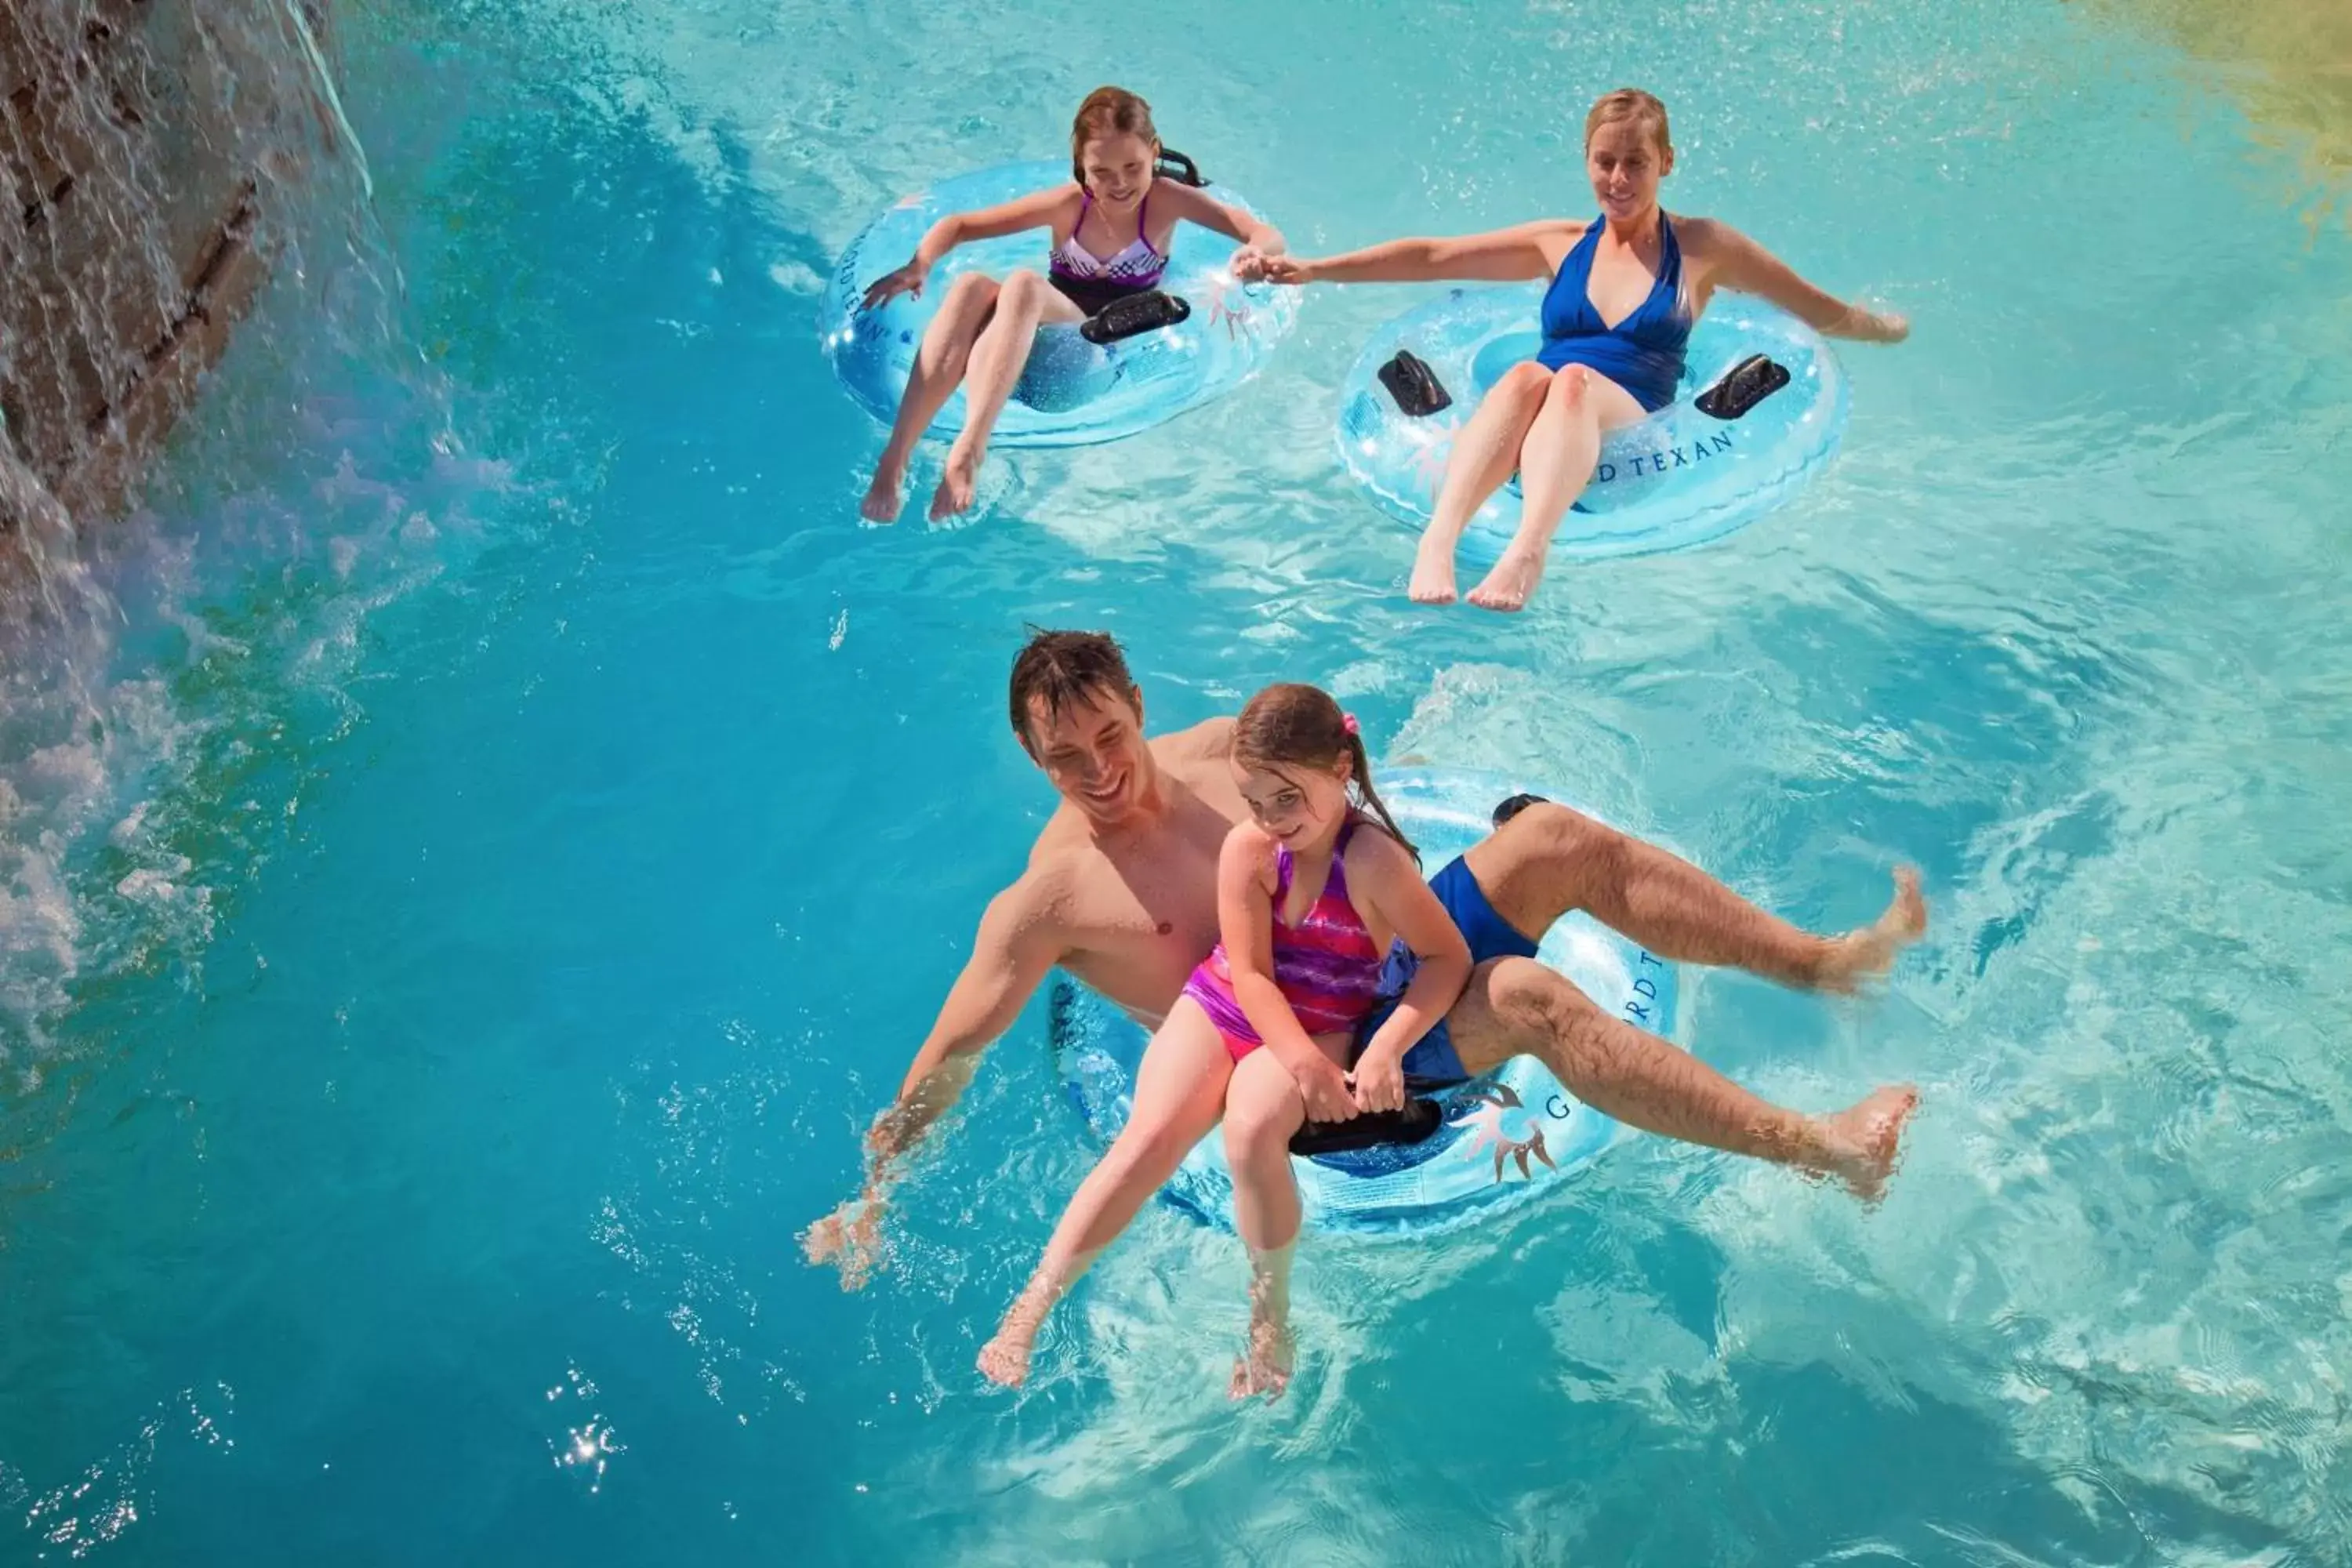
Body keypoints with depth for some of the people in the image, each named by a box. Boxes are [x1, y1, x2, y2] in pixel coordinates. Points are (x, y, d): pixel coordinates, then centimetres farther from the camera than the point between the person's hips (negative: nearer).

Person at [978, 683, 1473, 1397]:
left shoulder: (1373, 860, -21)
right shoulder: (1247, 848, -12)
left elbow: (1449, 959, -17)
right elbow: (1248, 973, -11)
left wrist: (1385, 1050, -26)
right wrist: (1306, 1064, -22)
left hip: (1321, 1027, -2)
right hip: (1222, 1003, 3)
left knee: (1251, 1129, -32)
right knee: (1147, 1136, -18)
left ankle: (1269, 1319, -12)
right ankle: (1029, 1307, -14)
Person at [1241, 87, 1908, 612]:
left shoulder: (1703, 247, 14)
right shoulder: (1561, 244, 19)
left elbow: (1822, 312, 21)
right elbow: (1431, 257, 17)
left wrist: (1889, 330, 11)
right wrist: (1311, 270, 14)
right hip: (1536, 444, 2)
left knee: (1575, 379, -35)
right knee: (1525, 375, -33)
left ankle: (1527, 553, -62)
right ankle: (1437, 540, -56)